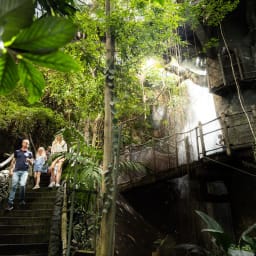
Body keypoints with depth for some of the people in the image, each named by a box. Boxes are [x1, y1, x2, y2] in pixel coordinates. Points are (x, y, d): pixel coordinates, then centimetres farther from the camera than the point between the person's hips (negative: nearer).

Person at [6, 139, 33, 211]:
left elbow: (32, 164, 12)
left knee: (22, 185, -15)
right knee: (13, 186, -3)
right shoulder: (17, 152, 13)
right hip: (16, 171, 1)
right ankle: (10, 203, 0)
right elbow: (13, 161, 16)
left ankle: (22, 200, 5)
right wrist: (11, 170, 8)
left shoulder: (29, 153, 12)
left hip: (24, 171, -1)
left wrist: (29, 160, -10)